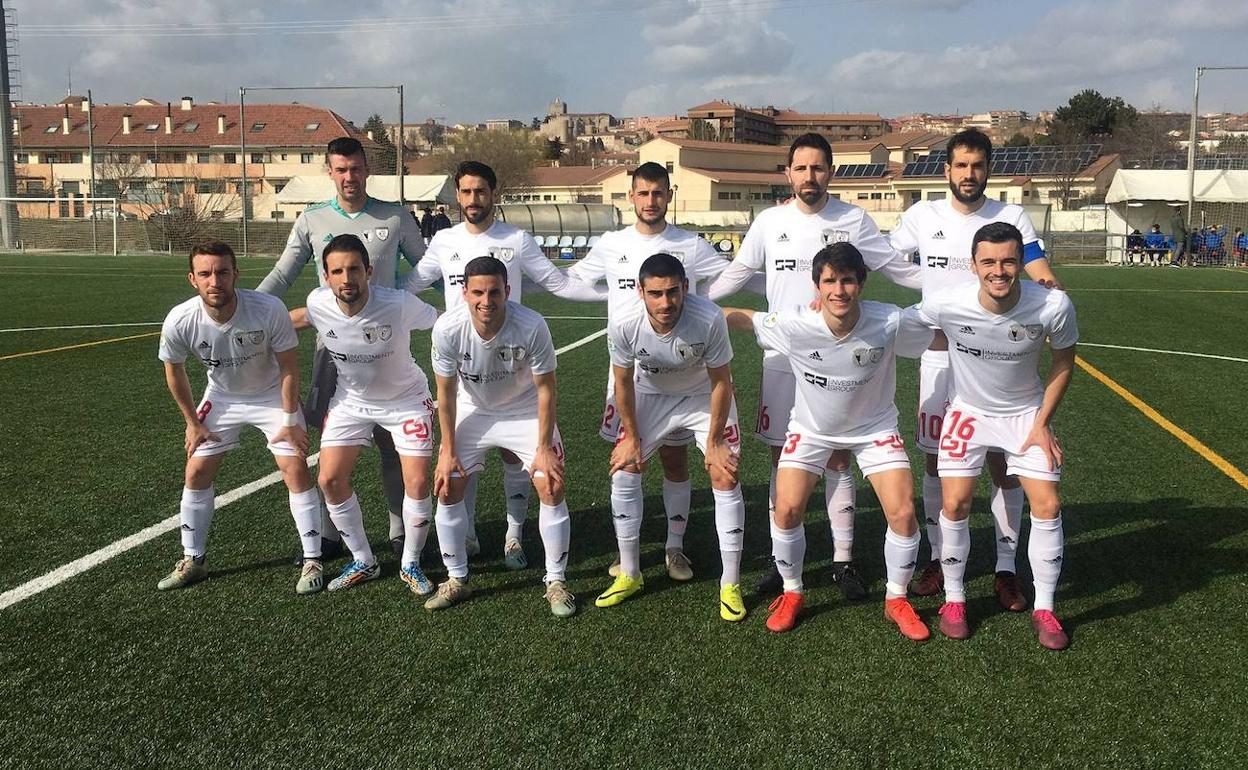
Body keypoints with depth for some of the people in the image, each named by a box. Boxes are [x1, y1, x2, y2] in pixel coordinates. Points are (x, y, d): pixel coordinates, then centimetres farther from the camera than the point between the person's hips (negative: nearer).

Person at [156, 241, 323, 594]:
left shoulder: (269, 310, -33)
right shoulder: (179, 321, -25)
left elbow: (289, 367, -19)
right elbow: (174, 371, -4)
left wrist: (290, 420, -14)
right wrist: (192, 422, 3)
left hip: (272, 395, -3)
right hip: (221, 397, 3)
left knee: (295, 470, -11)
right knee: (196, 473, 3)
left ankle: (312, 561, 2)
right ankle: (192, 561, 22)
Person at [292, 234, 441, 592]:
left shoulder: (399, 304, -32)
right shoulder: (318, 303, -20)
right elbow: (298, 317, 6)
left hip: (406, 399, -3)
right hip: (351, 400, 3)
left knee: (417, 483, -8)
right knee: (330, 480, -2)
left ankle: (411, 565, 17)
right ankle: (363, 562, 19)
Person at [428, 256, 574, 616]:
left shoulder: (532, 326, -31)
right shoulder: (447, 329, -26)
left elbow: (545, 389, -18)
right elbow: (446, 392, -11)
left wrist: (543, 448, -15)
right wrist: (448, 450, -7)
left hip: (525, 411, -2)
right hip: (473, 411, 2)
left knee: (552, 488, -12)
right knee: (446, 488, -4)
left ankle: (556, 582, 5)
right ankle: (456, 580, 15)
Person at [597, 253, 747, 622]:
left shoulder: (709, 319, -36)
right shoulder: (623, 326, -30)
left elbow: (720, 381, -20)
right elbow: (623, 382, -11)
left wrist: (713, 443, -14)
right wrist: (632, 438, -4)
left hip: (704, 395, -2)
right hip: (650, 395, 2)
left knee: (725, 478, -11)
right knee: (623, 472, -2)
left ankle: (730, 585, 5)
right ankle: (629, 575, 16)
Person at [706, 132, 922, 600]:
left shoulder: (853, 220, 0)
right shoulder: (769, 222, 3)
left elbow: (901, 270, 6)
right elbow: (736, 273, 15)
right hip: (781, 358, 2)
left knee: (838, 459, 4)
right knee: (782, 458, 7)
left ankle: (843, 560, 16)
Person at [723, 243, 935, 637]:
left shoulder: (891, 322, -27)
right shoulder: (793, 326, -28)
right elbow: (739, 317, -13)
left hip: (874, 427, 0)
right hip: (812, 427, 0)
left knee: (903, 513, -10)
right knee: (786, 509, -11)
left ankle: (896, 599, 17)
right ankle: (792, 593, 17)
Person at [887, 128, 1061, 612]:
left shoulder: (1012, 218, 0)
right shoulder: (923, 217, 3)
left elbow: (1042, 276, -10)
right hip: (940, 358, 1)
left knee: (1003, 463, 1)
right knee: (936, 461, 7)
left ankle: (1007, 568, 15)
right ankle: (938, 557, 24)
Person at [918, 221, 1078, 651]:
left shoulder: (1053, 306, -25)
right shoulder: (947, 305, -28)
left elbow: (1063, 360, -6)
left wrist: (1042, 423, -6)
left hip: (1026, 413, 1)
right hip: (968, 411, -1)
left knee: (1047, 507, -4)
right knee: (955, 504, -6)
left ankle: (1044, 609, 14)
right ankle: (954, 599, 15)